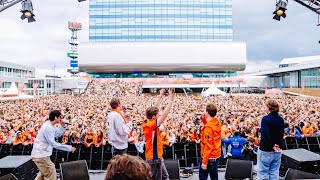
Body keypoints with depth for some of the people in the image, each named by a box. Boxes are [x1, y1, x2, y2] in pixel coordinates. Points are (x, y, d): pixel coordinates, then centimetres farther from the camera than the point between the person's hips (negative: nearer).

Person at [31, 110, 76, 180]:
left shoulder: (51, 126, 7)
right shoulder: (48, 127, -24)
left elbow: (58, 134, 19)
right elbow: (53, 143, -27)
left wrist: (63, 126, 2)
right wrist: (69, 148, -27)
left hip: (41, 154, 11)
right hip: (41, 155, -11)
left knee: (43, 173, 29)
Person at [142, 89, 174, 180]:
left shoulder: (147, 122, 0)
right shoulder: (151, 125, -24)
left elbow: (154, 108, 8)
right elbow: (164, 114, -27)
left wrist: (160, 96, 11)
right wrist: (171, 100, -23)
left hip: (157, 156, 9)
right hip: (154, 157, -9)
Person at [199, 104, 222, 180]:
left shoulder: (208, 127, -24)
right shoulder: (218, 122, -1)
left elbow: (208, 146, -25)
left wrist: (204, 162, -21)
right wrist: (204, 120, 6)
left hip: (209, 157, -8)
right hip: (216, 155, 9)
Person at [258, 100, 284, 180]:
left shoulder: (265, 119, -16)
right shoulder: (281, 119, 5)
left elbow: (265, 135, -22)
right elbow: (281, 134, 5)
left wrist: (272, 145, -12)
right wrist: (278, 145, 1)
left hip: (266, 150, -6)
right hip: (277, 150, 6)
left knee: (263, 173, 4)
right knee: (274, 173, 14)